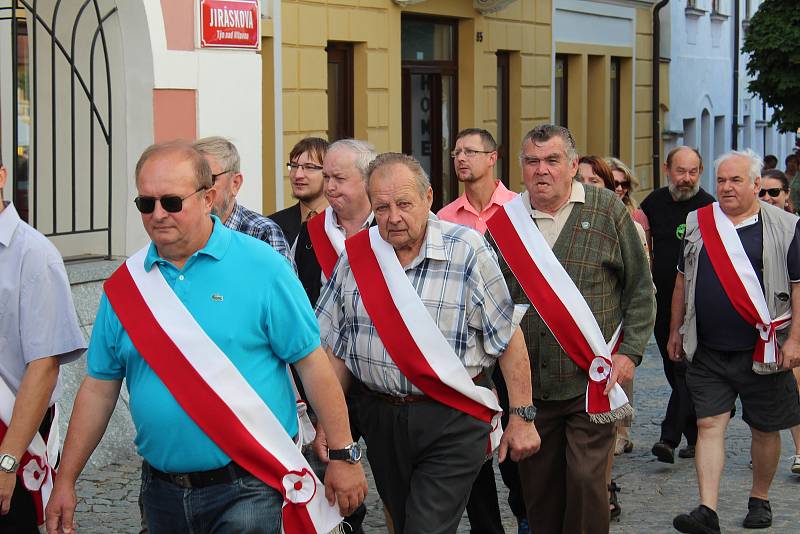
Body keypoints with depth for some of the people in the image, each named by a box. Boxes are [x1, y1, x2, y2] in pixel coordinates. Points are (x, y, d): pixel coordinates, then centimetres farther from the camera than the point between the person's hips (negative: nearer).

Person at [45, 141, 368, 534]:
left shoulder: (260, 266, -7)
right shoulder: (124, 286, 4)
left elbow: (312, 364, -6)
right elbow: (99, 387, 9)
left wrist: (343, 456, -7)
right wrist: (66, 480, 8)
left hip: (249, 488, -4)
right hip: (163, 493, 4)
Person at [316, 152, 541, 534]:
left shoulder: (467, 251, -9)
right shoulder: (356, 255, 3)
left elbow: (508, 337, -6)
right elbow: (335, 348, 10)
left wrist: (522, 417, -7)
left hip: (451, 421, -4)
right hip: (381, 418, 5)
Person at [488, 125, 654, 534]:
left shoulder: (607, 211, 0)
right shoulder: (505, 221, 6)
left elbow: (640, 288, 3)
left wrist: (630, 351, -4)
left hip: (592, 380, -3)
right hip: (527, 383, 3)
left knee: (587, 478, -6)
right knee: (538, 484, 9)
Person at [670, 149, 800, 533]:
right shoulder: (698, 223, 7)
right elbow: (683, 280, 16)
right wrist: (675, 331, 15)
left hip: (762, 352, -2)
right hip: (707, 351, 2)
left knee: (765, 429, 8)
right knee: (709, 424, -5)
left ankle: (759, 501, 27)